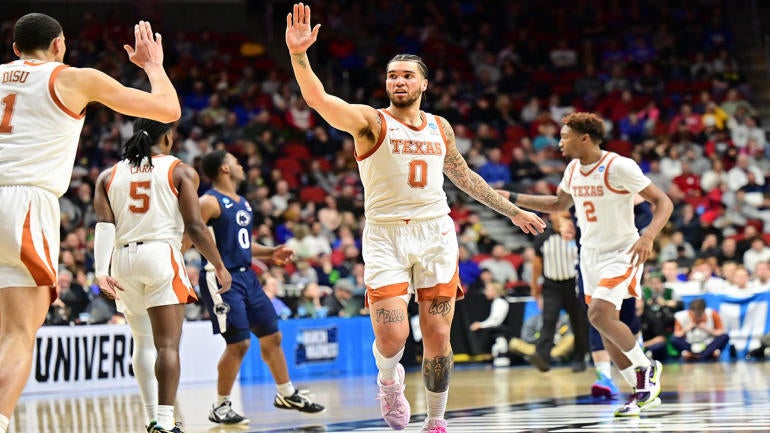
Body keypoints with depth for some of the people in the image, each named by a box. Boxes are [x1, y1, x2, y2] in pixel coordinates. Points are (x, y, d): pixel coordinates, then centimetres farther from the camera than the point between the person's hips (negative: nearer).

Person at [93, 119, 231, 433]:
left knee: (143, 342, 18)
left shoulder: (109, 176, 13)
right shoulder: (181, 172, 3)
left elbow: (104, 225, 0)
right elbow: (194, 226, -4)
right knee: (167, 344, -8)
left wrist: (101, 271, -8)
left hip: (123, 259, 4)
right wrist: (219, 266, 6)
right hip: (161, 254, -4)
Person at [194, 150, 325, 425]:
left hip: (246, 276, 9)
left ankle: (287, 395, 26)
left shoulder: (243, 203, 16)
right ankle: (220, 407, 1)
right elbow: (188, 239, -15)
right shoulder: (210, 202, -10)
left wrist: (270, 253, 13)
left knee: (272, 336, 12)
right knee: (238, 343, -11)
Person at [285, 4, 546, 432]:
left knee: (438, 339, 3)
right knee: (392, 337, -13)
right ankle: (390, 380, 22)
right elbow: (319, 99, -19)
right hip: (385, 236, -3)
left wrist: (514, 212, 29)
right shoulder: (371, 121, -2)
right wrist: (299, 55, -35)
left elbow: (465, 176, 26)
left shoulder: (439, 127, 12)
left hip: (435, 235, 4)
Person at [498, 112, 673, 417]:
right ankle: (644, 391, 16)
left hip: (621, 253, -8)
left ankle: (646, 368, -5)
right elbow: (558, 203, 23)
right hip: (590, 253, 8)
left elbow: (663, 202, -17)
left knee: (599, 314, -24)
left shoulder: (619, 166, -19)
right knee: (605, 325, 7)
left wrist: (648, 236, -34)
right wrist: (512, 199, 15)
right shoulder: (573, 169, 4)